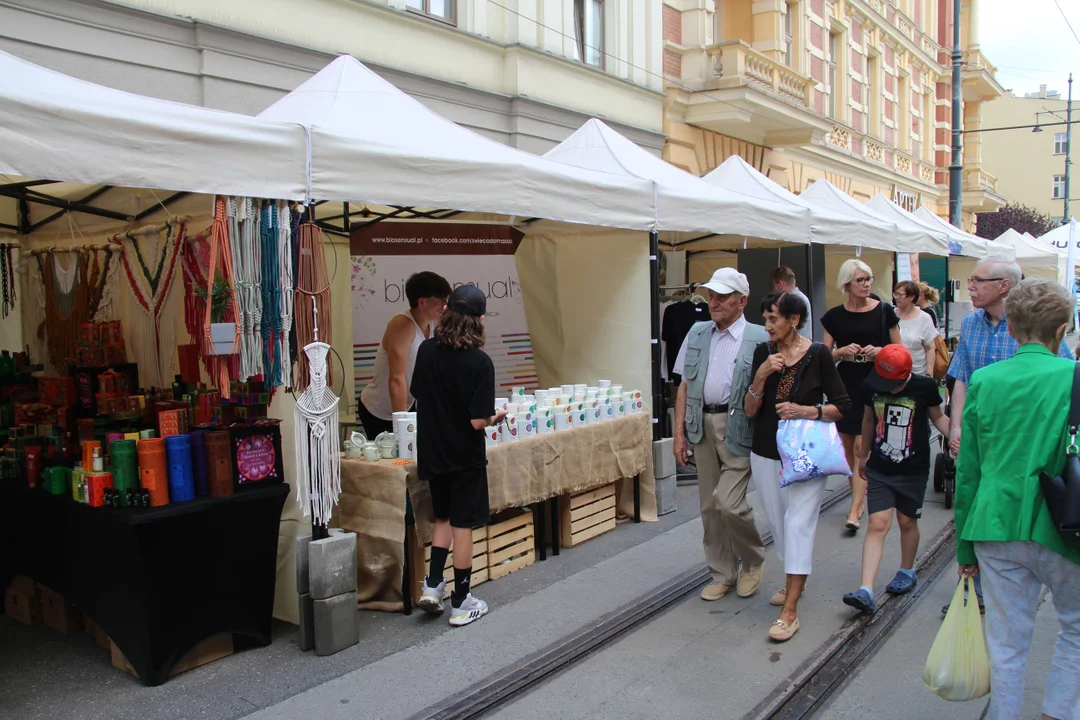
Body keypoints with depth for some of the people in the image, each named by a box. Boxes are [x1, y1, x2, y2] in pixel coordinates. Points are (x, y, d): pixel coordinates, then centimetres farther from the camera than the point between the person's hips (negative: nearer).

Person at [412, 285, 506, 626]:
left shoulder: (426, 350, -5)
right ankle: (461, 604, 17)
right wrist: (497, 416, -1)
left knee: (444, 517, 24)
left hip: (432, 453, 5)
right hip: (464, 456, -5)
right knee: (462, 524, 7)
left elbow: (418, 395, 7)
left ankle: (432, 584, 17)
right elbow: (478, 421, -21)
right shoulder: (479, 361, -20)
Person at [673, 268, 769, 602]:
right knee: (709, 506, 10)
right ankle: (722, 574, 26)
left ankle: (753, 559, 19)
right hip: (703, 426, 5)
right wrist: (679, 431, 7)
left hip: (738, 429, -5)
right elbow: (684, 386, 11)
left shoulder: (759, 339, -5)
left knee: (728, 502, -11)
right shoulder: (697, 334, 10)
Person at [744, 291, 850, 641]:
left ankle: (790, 612, -4)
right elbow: (750, 411, -2)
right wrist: (761, 377, -17)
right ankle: (794, 581, 39)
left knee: (799, 524, -7)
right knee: (779, 523, 15)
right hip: (766, 454, 4)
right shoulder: (763, 353, 0)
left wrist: (806, 410, -20)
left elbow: (842, 406, -5)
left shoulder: (818, 354, -9)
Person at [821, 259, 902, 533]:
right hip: (845, 385, 3)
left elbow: (899, 350, 7)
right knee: (848, 448, 10)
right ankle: (859, 497, 27)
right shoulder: (834, 316, 4)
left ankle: (855, 510, -8)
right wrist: (842, 351, -12)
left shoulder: (884, 311, 1)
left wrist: (881, 351, -13)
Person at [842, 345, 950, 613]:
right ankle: (866, 591, -11)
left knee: (907, 521, 13)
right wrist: (864, 455, 21)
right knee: (878, 524, -6)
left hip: (913, 470, -1)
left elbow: (938, 417, 4)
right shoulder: (871, 386, -7)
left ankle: (907, 571, 40)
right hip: (879, 470, 1)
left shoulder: (924, 387, -13)